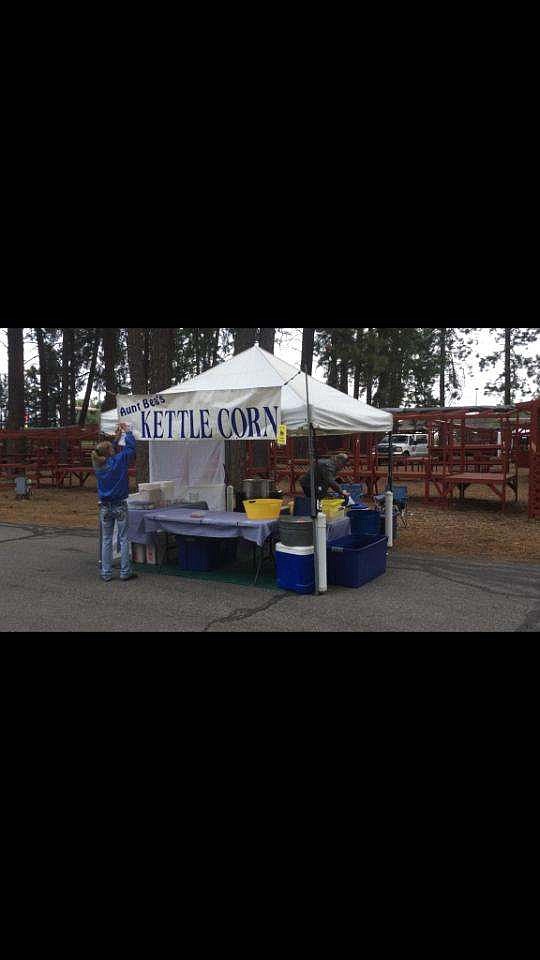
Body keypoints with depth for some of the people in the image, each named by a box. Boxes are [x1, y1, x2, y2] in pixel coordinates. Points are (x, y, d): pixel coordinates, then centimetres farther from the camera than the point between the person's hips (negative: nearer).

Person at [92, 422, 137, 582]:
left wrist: (117, 437, 20)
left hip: (105, 507, 4)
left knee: (106, 540, 11)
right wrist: (127, 432, 10)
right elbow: (131, 448, -3)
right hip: (120, 506, -4)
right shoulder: (119, 461, -13)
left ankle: (106, 573, 14)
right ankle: (125, 572, 7)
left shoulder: (98, 464, 0)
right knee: (124, 539, 4)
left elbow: (109, 454, 19)